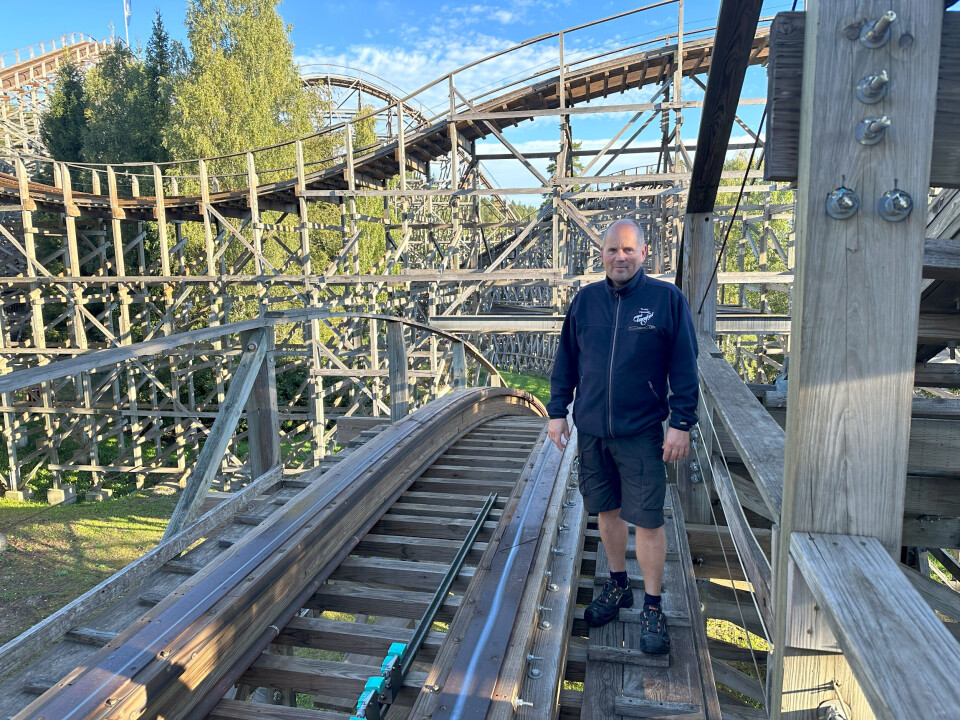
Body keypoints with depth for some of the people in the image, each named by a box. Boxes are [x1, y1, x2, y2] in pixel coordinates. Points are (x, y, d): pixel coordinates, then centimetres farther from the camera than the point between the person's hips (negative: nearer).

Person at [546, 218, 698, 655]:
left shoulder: (667, 299, -5)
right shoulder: (585, 300, 5)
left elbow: (684, 368, -4)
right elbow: (566, 360, 10)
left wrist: (682, 424, -8)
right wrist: (557, 412, 7)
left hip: (641, 433, -3)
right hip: (591, 430, 4)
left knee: (647, 520, 2)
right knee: (607, 511, 15)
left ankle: (652, 608, 19)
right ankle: (618, 586, 35)